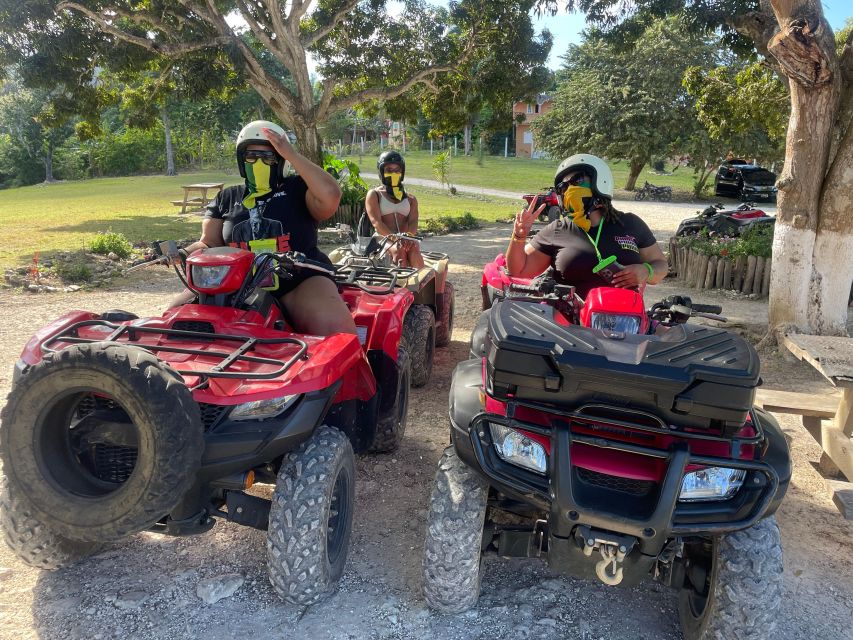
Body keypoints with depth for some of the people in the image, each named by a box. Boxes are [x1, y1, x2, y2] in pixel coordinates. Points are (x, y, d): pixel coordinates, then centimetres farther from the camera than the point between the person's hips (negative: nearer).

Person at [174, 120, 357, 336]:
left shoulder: (297, 188, 6)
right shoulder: (226, 198, 19)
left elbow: (330, 195, -15)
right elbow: (209, 243, 16)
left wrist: (291, 154, -10)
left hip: (300, 280, -4)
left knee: (335, 328, -33)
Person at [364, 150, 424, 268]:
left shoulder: (410, 199, 24)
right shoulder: (374, 195, 14)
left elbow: (413, 222, 7)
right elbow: (376, 222, -2)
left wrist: (408, 236, -19)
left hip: (406, 240, 3)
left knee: (414, 250, -33)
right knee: (399, 251, -36)